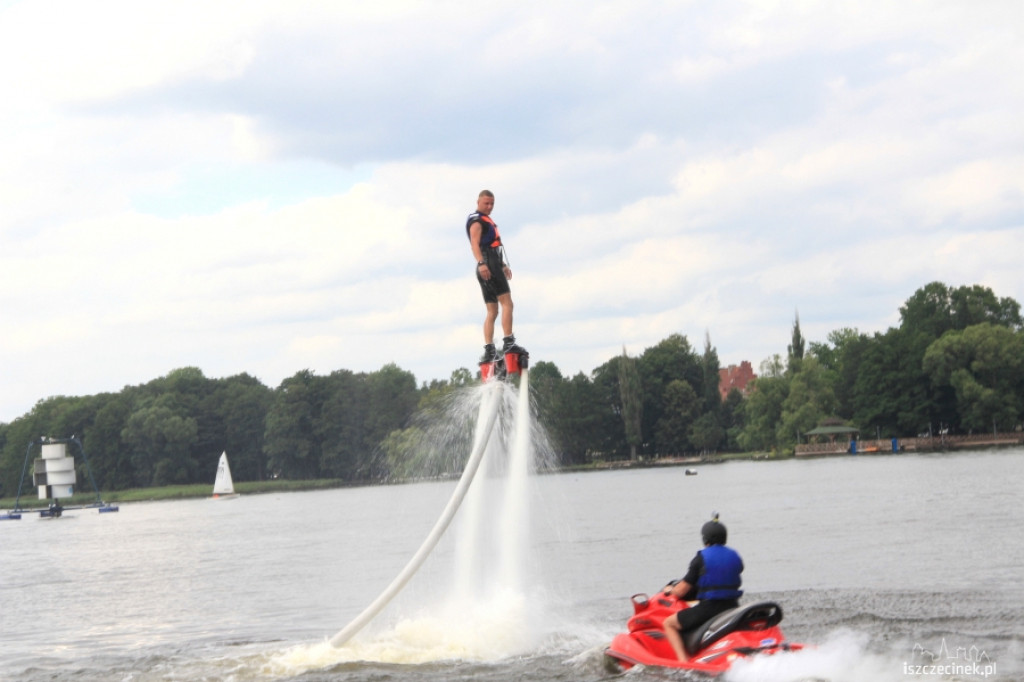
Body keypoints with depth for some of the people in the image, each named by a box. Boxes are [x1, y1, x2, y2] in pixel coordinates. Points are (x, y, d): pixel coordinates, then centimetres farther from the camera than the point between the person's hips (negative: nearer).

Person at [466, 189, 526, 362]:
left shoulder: (487, 220, 28)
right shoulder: (476, 220, -3)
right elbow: (474, 243, -18)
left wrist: (503, 265, 38)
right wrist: (481, 263, -32)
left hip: (493, 267, 10)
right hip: (488, 266, -10)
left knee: (492, 311, 5)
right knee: (507, 303, -17)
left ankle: (489, 350, 1)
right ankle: (508, 343, -24)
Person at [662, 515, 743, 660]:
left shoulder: (701, 558, -8)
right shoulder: (735, 556, 8)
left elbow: (680, 591, -6)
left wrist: (669, 590, 18)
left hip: (708, 608, -6)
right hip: (732, 607, 6)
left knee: (669, 624, 7)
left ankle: (683, 661, -10)